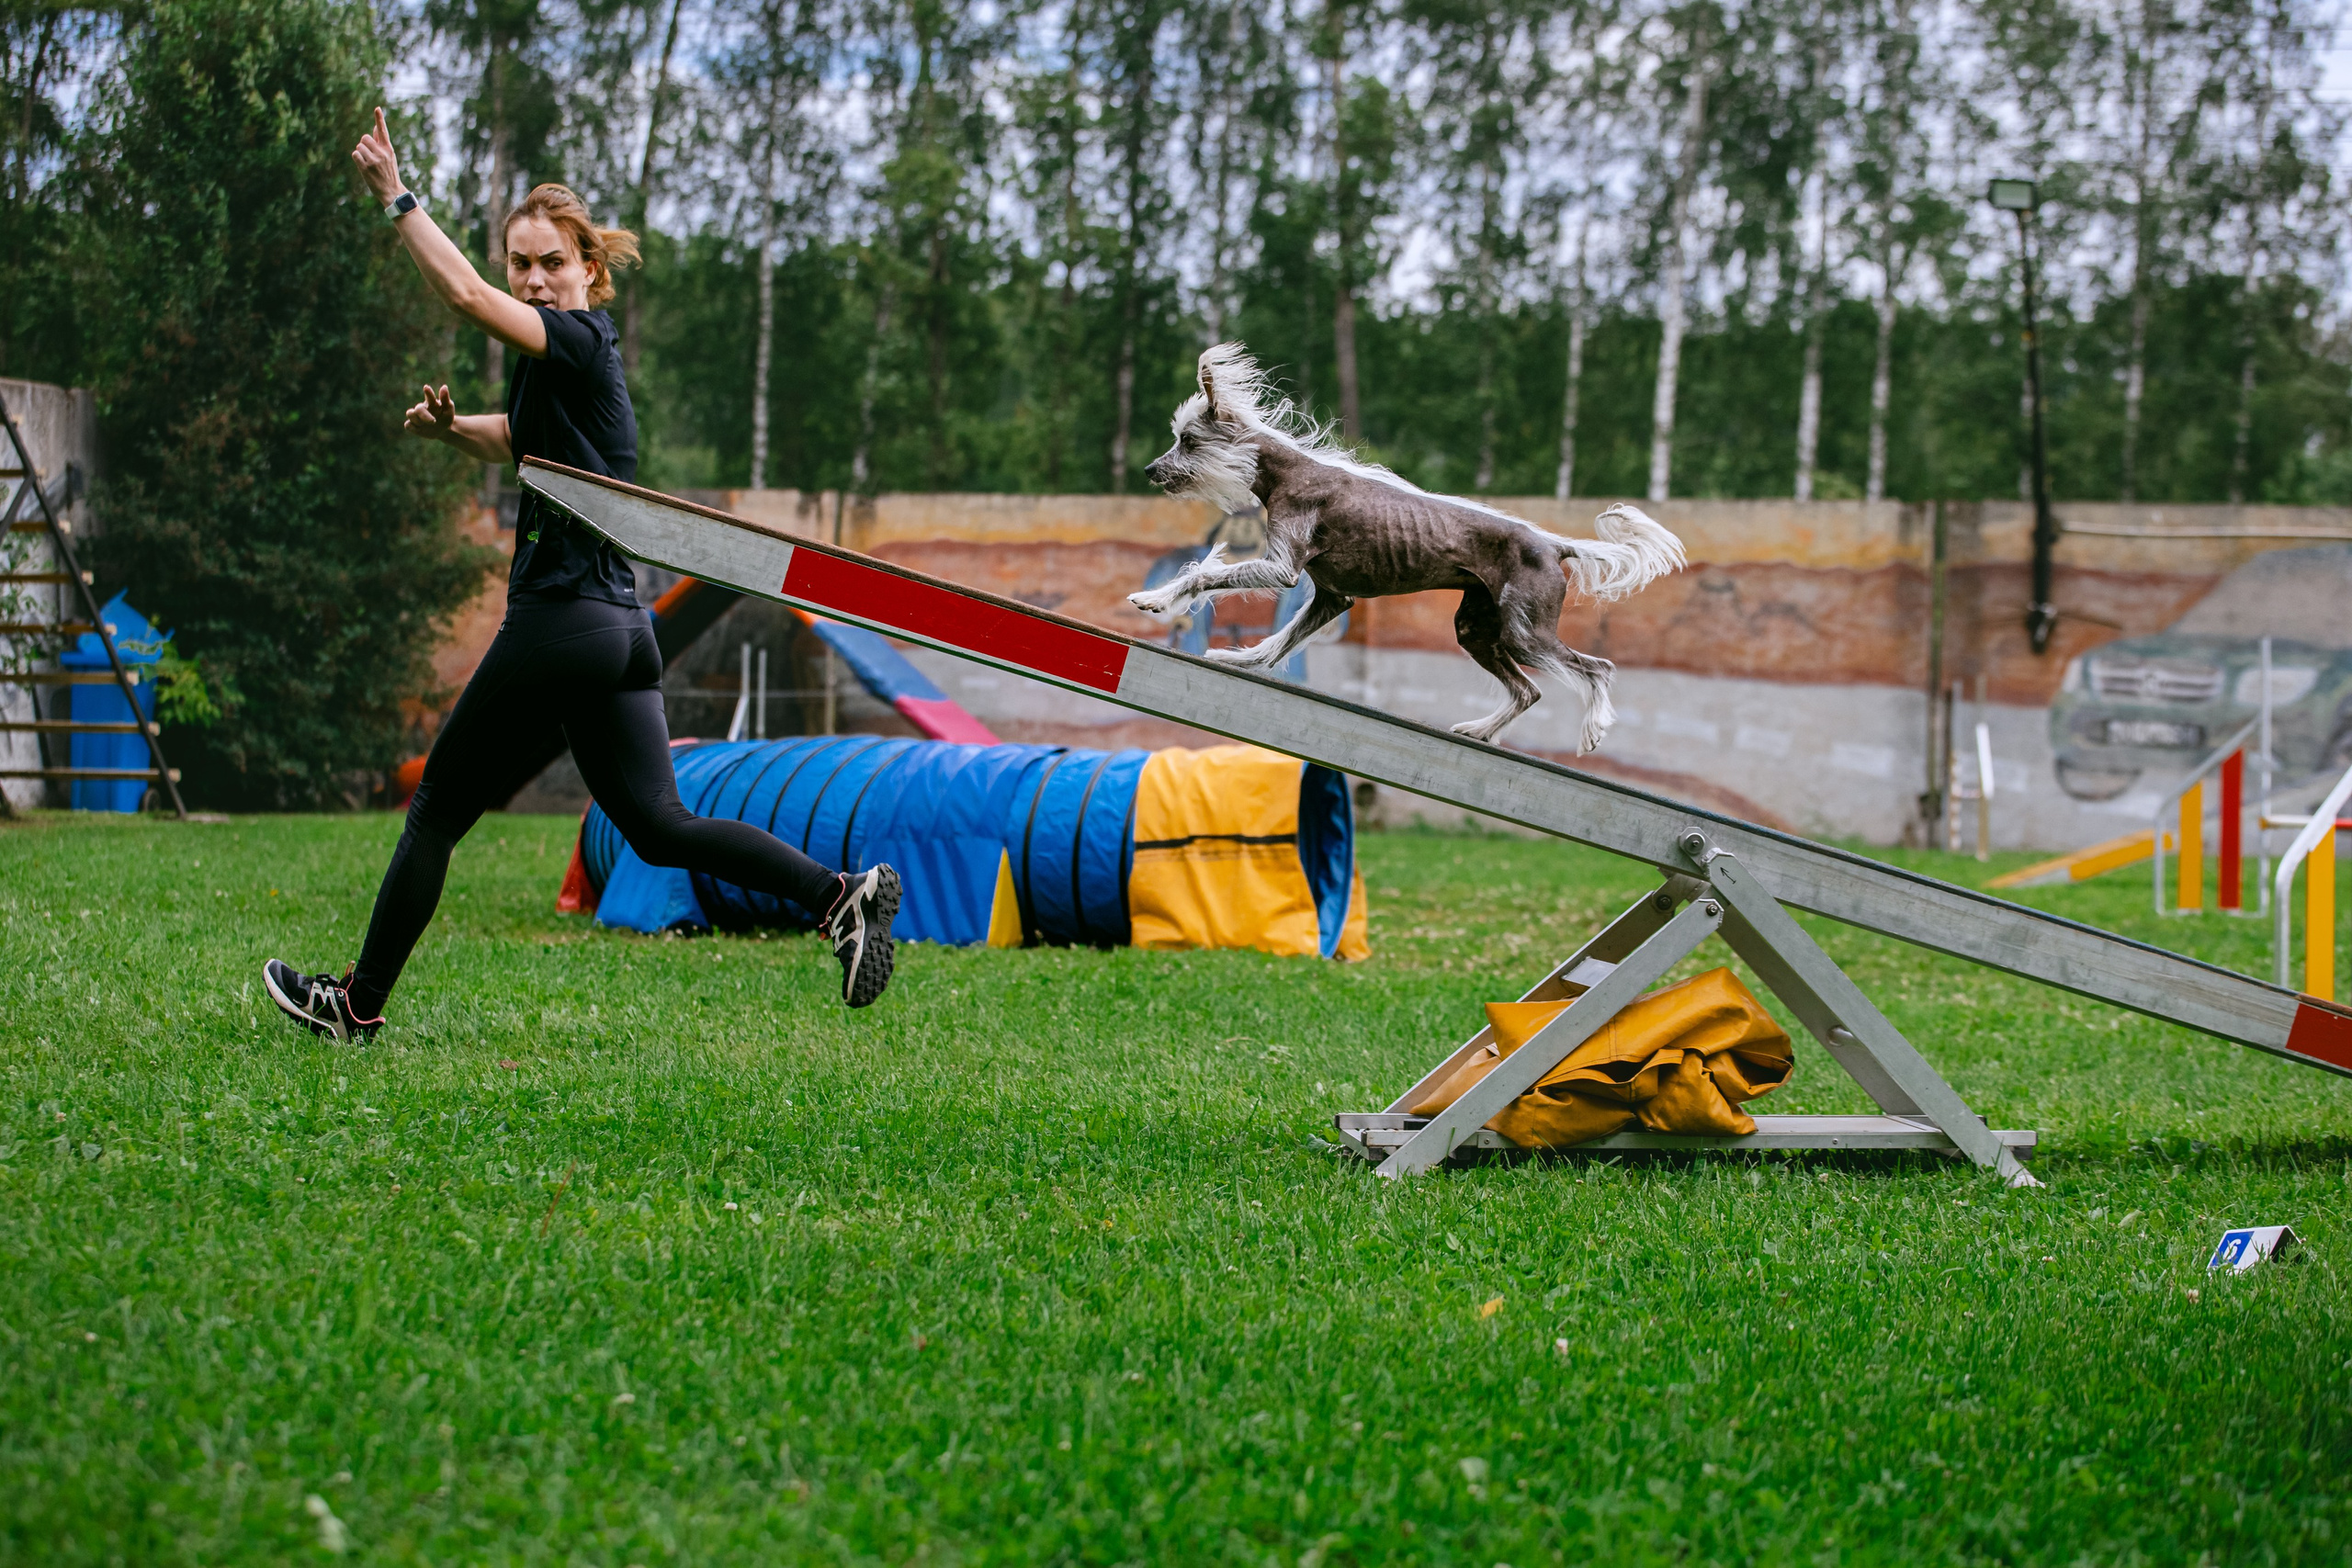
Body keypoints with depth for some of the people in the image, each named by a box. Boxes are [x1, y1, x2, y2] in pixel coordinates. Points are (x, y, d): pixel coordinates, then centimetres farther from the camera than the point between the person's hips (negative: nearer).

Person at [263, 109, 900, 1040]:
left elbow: (464, 295, -25)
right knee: (658, 825, 4)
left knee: (437, 812, 4)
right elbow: (513, 442, 34)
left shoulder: (580, 341, -11)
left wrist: (394, 196, -15)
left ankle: (357, 1004, 15)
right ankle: (841, 895, -10)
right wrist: (449, 427, 12)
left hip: (560, 620, -9)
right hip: (618, 628, 9)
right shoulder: (563, 359, 17)